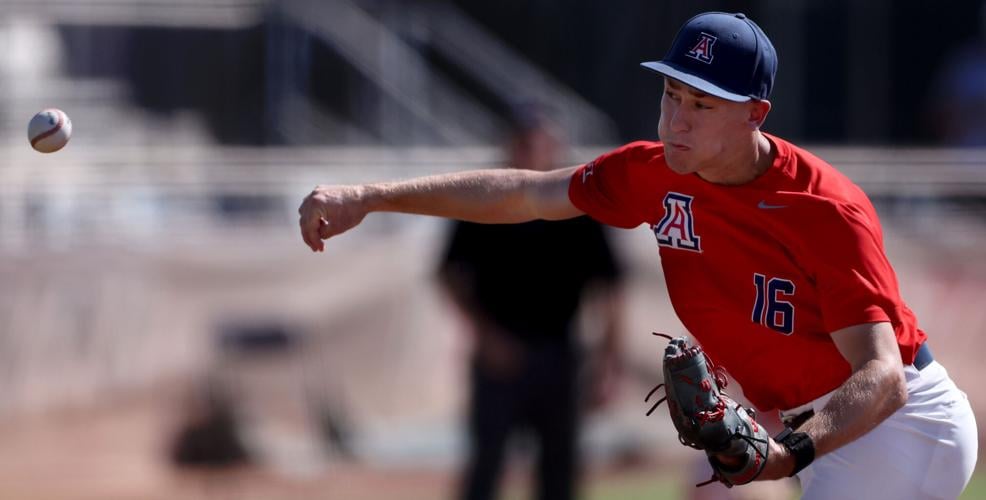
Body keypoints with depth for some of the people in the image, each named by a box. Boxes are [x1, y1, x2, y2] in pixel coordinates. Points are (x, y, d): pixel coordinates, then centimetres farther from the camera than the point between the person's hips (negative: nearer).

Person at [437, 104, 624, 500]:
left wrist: (607, 364, -2)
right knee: (487, 459, -5)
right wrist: (484, 332, -11)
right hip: (500, 355, -2)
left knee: (559, 466, 7)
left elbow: (605, 289, 4)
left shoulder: (578, 208, 3)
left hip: (558, 359, 2)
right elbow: (453, 275, 2)